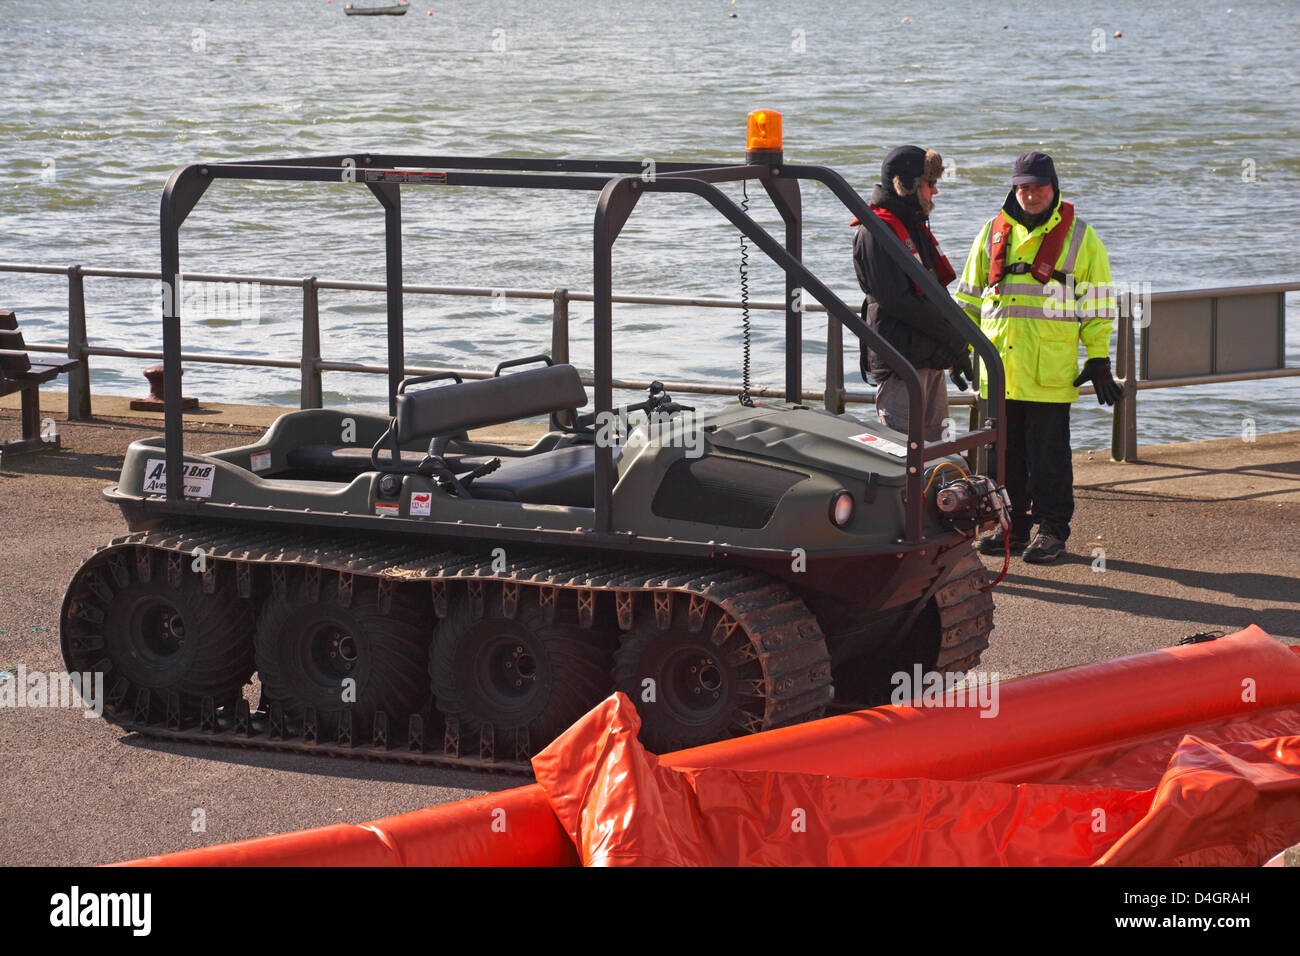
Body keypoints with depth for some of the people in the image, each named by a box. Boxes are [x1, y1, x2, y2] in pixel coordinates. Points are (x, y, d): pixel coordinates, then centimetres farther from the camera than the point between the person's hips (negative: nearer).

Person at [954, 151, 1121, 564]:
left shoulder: (1079, 238, 3)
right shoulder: (993, 233, 12)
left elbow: (1097, 303, 4)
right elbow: (970, 294, 20)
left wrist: (1099, 360, 0)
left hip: (1050, 371, -4)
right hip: (998, 365, 4)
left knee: (1048, 453, -1)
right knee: (1005, 451, 8)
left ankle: (1052, 529, 8)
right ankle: (1012, 526, 18)